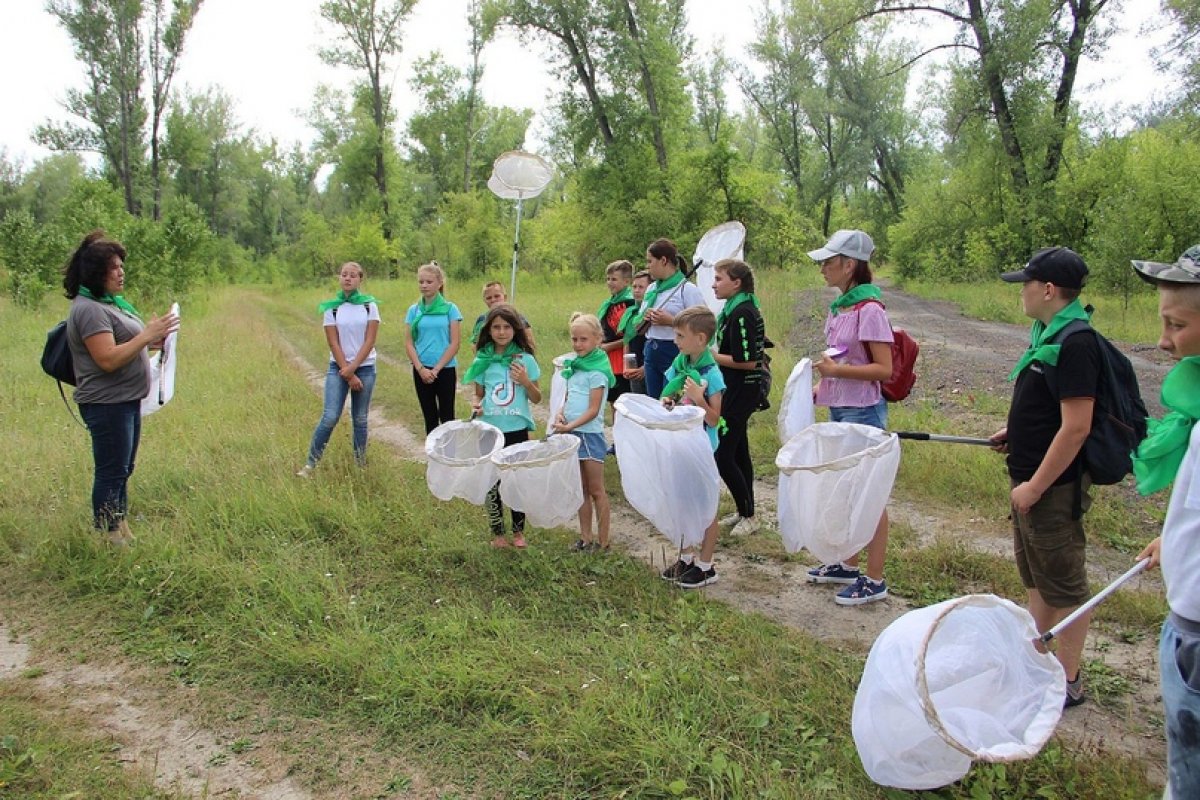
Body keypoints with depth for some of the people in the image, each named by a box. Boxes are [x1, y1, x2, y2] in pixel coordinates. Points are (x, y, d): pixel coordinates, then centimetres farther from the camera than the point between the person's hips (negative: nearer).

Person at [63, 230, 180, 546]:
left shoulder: (110, 302, 14)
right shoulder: (89, 309, -17)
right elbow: (107, 359, -25)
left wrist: (152, 339, 9)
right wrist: (147, 335, -23)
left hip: (126, 401, 10)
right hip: (107, 404, -10)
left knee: (122, 470, 17)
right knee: (111, 472, -2)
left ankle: (122, 531, 28)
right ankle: (109, 540, 8)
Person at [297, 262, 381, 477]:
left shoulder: (370, 305, -1)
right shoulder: (331, 308, -1)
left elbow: (369, 341, -5)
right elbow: (334, 343, -4)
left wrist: (352, 368, -13)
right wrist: (348, 375, -9)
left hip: (365, 368, 1)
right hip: (338, 368, 0)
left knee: (360, 419, 7)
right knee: (330, 417, -9)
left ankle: (360, 463, 18)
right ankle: (310, 464, 0)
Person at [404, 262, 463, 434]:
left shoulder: (450, 309, -3)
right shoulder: (414, 310, 4)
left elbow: (454, 344, -6)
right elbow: (409, 343, 2)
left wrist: (436, 369, -11)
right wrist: (421, 368, -10)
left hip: (445, 369, -3)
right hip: (421, 370, 3)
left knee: (447, 416, 2)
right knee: (430, 417, 11)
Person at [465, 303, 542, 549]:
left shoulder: (525, 360, -4)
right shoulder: (483, 361, 2)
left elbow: (537, 398, 0)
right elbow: (479, 394, 11)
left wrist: (525, 382, -19)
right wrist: (477, 405, -11)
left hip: (517, 430, -1)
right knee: (492, 482, 8)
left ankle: (518, 531, 27)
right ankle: (497, 533, 24)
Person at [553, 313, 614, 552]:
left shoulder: (597, 371, -11)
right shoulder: (574, 366, 12)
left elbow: (593, 410, -15)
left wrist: (570, 426, -22)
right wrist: (561, 414, -2)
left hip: (590, 434, -7)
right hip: (572, 433, 7)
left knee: (596, 490, 0)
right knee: (582, 490, 13)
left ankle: (603, 541, 7)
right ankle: (585, 538, 21)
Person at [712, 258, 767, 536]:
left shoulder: (742, 313, -19)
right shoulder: (733, 309, 12)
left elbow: (748, 361, -23)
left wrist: (711, 355, -15)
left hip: (740, 393, -10)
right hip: (735, 391, 10)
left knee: (722, 455, -7)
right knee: (738, 452, 15)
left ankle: (748, 515, 4)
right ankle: (745, 511, 25)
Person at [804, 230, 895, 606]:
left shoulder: (869, 310, -17)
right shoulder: (839, 307, 9)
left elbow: (884, 369, -19)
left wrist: (837, 370, -23)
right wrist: (819, 388, 9)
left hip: (863, 412, -9)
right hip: (839, 408, 9)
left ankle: (874, 580, 11)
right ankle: (848, 564, 31)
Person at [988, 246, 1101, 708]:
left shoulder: (1075, 342, -22)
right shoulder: (1047, 332, 8)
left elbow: (1076, 427, -26)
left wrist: (1034, 487, -22)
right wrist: (1015, 432, 10)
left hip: (1053, 486, -10)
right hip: (1029, 478, 10)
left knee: (1063, 583, 5)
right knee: (1035, 576, 21)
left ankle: (1069, 682, 20)